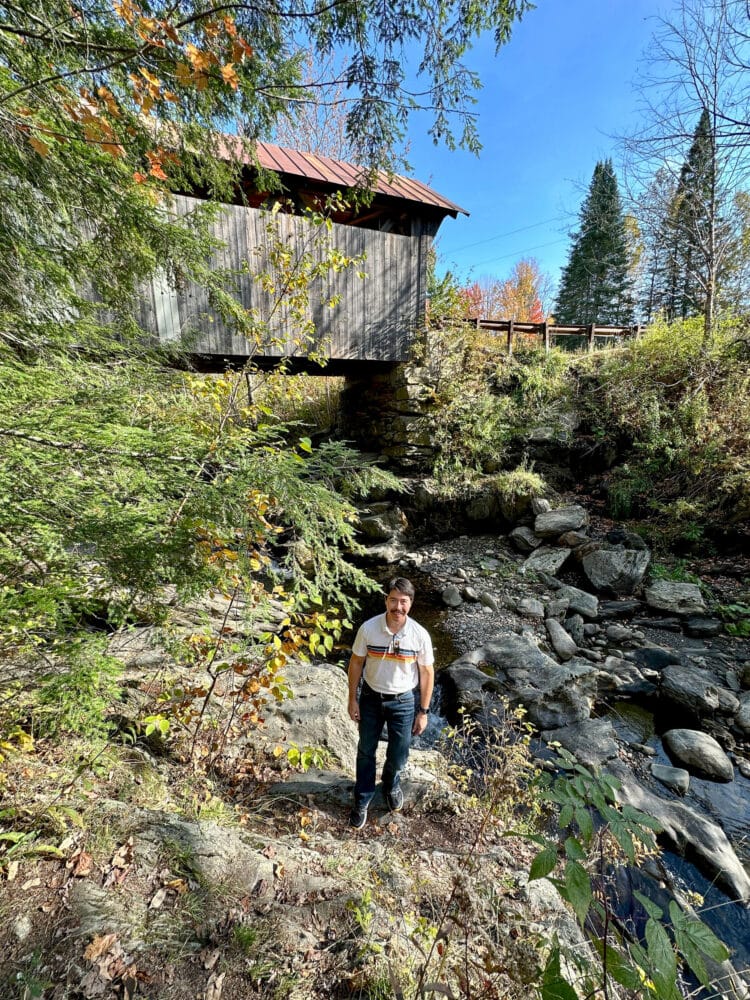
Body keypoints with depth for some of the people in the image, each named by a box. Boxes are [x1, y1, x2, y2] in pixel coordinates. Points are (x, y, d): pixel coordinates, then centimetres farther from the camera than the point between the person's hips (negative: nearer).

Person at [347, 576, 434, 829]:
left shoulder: (420, 635, -20)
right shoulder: (368, 628, -21)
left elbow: (427, 673, -8)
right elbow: (356, 663, -6)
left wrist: (423, 711, -3)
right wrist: (353, 699, -2)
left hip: (404, 701, 0)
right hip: (371, 698, 0)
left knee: (398, 755, 17)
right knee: (366, 751, 18)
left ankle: (391, 784, 52)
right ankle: (362, 800, 43)